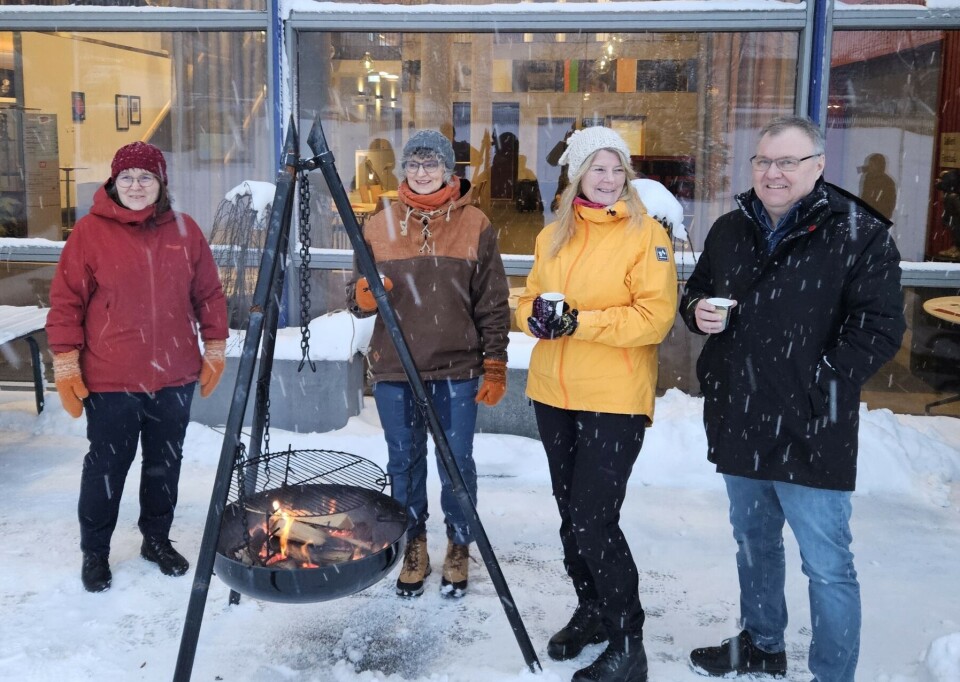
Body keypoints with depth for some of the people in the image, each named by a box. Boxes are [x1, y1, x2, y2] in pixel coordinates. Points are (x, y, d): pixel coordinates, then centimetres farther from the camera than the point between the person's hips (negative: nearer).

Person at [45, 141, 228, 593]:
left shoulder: (184, 230, 4)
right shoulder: (90, 231, -5)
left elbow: (209, 295, 9)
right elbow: (65, 302, -5)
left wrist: (214, 349, 7)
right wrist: (66, 365, -8)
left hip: (175, 377, 3)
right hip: (110, 381, -3)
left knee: (165, 463, 15)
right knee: (106, 467, 7)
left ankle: (157, 539, 33)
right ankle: (94, 552, 25)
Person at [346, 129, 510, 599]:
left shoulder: (475, 225, 1)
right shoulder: (379, 226, 6)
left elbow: (493, 304, 2)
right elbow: (360, 298, 10)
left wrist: (495, 366, -2)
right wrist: (362, 296, -14)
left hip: (457, 370, -2)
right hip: (394, 370, 2)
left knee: (457, 462, 4)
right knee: (404, 463, 10)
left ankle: (459, 548, 26)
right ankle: (414, 546, 30)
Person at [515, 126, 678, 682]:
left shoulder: (646, 234, -6)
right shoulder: (554, 235, 11)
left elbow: (656, 316, -14)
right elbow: (530, 299, 15)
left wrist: (580, 321, -21)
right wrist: (536, 315, -9)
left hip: (615, 398, -6)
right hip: (554, 394, 6)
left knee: (594, 519, -8)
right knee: (571, 511, 15)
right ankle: (591, 610, 34)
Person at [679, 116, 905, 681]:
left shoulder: (859, 233, -10)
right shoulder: (730, 230, 9)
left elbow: (880, 327, -13)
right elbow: (698, 293, 20)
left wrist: (820, 384, -19)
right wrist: (699, 311, -3)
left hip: (811, 432, -6)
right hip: (739, 423, 7)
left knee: (827, 566, 1)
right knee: (753, 540, 23)